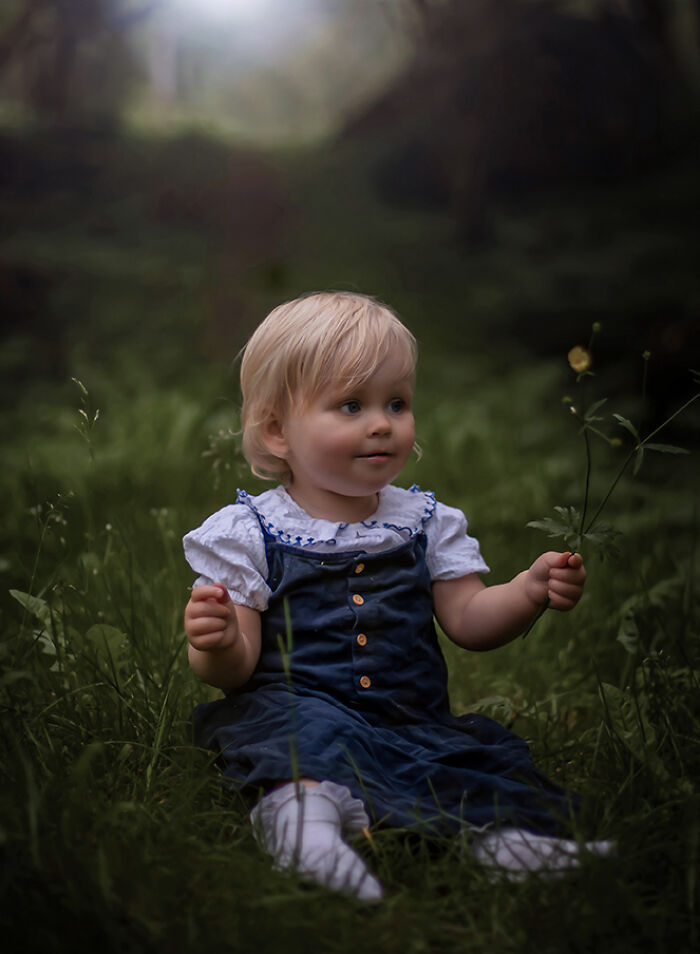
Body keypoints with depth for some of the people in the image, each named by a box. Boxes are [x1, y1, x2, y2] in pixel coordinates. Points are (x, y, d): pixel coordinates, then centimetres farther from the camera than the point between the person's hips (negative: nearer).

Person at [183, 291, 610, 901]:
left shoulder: (426, 523, 13)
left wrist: (529, 591, -12)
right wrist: (219, 645, -28)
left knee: (491, 754, -21)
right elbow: (236, 669, -4)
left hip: (413, 719, 4)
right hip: (300, 709, -4)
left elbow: (468, 620, 7)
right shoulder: (246, 533, 0)